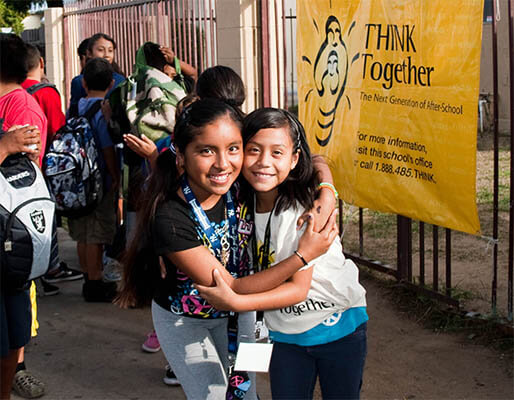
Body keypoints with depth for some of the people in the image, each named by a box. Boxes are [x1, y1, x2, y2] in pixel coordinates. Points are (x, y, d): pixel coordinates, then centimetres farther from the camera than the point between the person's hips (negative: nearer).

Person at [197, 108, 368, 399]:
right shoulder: (242, 203, -10)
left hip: (339, 326, -3)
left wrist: (234, 302, -34)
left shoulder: (307, 208, -24)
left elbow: (298, 288, -23)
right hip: (287, 334, 4)